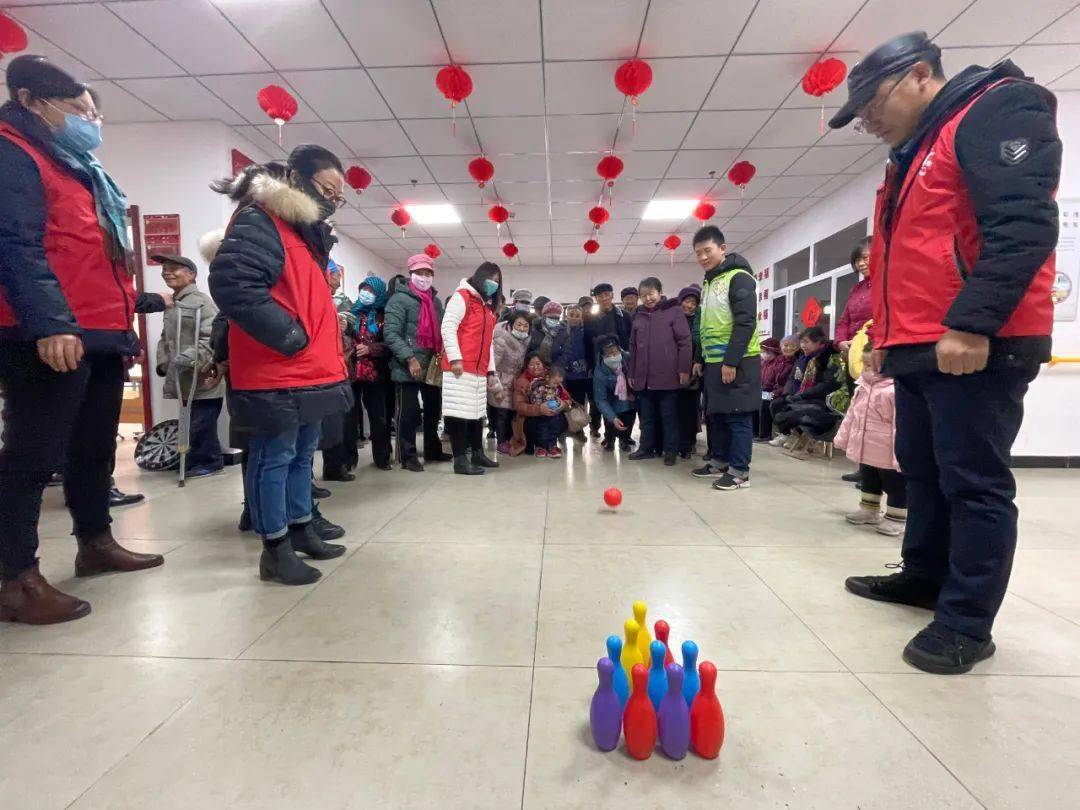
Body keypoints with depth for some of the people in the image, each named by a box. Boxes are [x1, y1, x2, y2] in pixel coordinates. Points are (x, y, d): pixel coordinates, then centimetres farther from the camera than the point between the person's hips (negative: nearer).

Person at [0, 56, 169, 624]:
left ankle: (95, 543, 28)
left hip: (102, 333, 10)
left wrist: (137, 300, 31)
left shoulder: (76, 168, 26)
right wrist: (48, 323, -27)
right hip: (54, 338, -9)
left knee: (94, 447, 15)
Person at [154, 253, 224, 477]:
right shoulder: (171, 304, 19)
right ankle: (199, 461, 23)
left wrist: (190, 360, -24)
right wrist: (163, 363, 12)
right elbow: (166, 339, 25)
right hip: (185, 379, 9)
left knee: (201, 422, -4)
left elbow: (212, 338, -20)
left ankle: (208, 461, 9)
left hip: (203, 378, -9)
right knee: (195, 422, 14)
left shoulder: (201, 301, -10)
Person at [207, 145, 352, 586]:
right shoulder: (258, 221, -11)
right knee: (274, 459, -1)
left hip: (312, 374, 10)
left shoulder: (306, 230, 20)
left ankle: (301, 529, 31)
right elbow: (231, 283, -26)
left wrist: (330, 353, 17)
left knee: (301, 455, 17)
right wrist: (287, 335, -21)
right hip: (275, 377, -10)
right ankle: (276, 549, 11)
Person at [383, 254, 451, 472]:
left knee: (434, 410, 16)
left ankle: (433, 450, 31)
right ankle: (408, 457, 12)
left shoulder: (436, 301, 16)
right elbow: (390, 334, -15)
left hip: (433, 367, 7)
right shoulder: (399, 299, -7)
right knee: (408, 413, 0)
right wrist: (410, 359, -21)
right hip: (408, 369, -7)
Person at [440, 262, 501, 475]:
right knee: (459, 412, -8)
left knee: (476, 412, 11)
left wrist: (491, 369, 19)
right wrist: (455, 358, -20)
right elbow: (447, 328, -12)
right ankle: (460, 460, -7)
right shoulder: (462, 297, -2)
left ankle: (477, 454, 20)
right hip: (461, 367, -8)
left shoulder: (487, 306, 23)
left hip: (479, 370, 8)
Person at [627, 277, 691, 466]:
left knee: (668, 415, 4)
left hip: (667, 375, -5)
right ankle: (647, 447, 21)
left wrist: (684, 369, -12)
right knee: (647, 415, 12)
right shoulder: (639, 316, 14)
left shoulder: (674, 311, -1)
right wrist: (631, 373, 14)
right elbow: (633, 347, 17)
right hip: (643, 376, 5)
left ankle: (670, 450, 13)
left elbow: (684, 341, -6)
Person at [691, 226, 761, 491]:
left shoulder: (739, 277, -9)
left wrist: (731, 361, -20)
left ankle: (739, 472, 3)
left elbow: (746, 323, -17)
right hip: (714, 362, 9)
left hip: (737, 363, -8)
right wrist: (701, 359, 18)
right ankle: (719, 462, 24)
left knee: (738, 417, -3)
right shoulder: (708, 284, 18)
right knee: (716, 415, 13)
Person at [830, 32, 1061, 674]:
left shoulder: (1000, 109, -4)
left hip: (977, 346, -9)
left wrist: (972, 323, -25)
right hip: (920, 350, 9)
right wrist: (886, 336, 21)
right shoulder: (914, 154, 25)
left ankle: (967, 623, 7)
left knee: (974, 483, -3)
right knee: (924, 472, 15)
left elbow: (1023, 224, -18)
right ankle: (926, 577, 29)